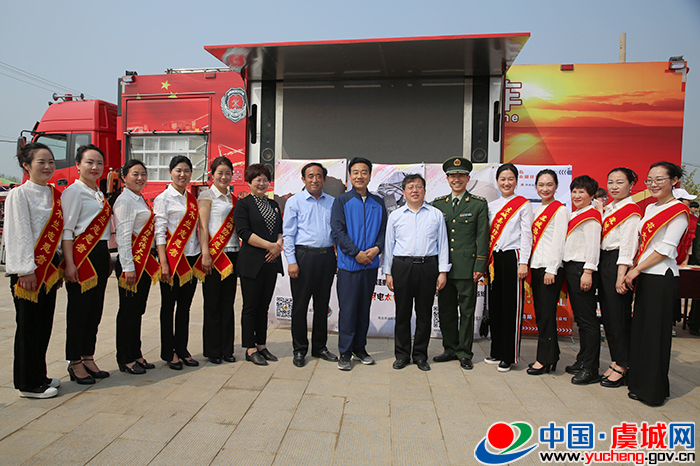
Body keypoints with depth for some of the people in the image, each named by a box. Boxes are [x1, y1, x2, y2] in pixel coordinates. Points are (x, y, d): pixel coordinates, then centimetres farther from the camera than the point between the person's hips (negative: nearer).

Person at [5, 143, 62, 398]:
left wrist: (60, 266, 12)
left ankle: (39, 376, 25)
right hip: (27, 268, -6)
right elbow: (20, 234, -14)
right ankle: (28, 383, 13)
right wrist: (26, 270, -17)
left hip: (49, 266, 7)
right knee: (28, 325, 2)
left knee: (45, 323, 12)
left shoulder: (55, 194, 11)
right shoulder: (19, 194, -8)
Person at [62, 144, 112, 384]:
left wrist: (108, 258, 18)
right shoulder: (73, 191, -7)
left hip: (100, 254, 8)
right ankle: (75, 363, 13)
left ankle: (88, 359, 22)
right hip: (82, 254, -8)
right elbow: (67, 229, -12)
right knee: (79, 309, 0)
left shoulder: (99, 194, 17)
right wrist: (69, 263, -18)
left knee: (95, 309, 11)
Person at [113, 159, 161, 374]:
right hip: (131, 262, -9)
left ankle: (136, 355, 24)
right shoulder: (124, 200, -11)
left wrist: (148, 261, 17)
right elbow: (123, 236, -17)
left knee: (138, 309, 14)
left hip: (145, 261, 9)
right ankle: (125, 359, 13)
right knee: (128, 310, 1)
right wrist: (128, 267, -20)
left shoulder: (140, 200, 16)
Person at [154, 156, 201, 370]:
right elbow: (160, 232, -9)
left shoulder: (192, 199, 13)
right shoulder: (163, 198, -3)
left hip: (192, 257, 5)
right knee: (169, 306, 5)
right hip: (173, 257, -5)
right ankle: (169, 352, 16)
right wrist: (163, 263, -15)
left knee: (185, 306, 11)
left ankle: (182, 350, 21)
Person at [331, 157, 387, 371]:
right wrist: (356, 253, -14)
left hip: (371, 264, 4)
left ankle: (360, 348, 25)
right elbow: (338, 231, -7)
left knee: (364, 307, 12)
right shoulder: (341, 201, 1)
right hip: (348, 263, -3)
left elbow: (383, 229, 10)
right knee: (347, 309, -1)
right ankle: (345, 353, 10)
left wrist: (377, 248, -9)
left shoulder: (378, 203, 11)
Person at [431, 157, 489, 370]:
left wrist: (479, 267, -8)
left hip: (467, 268, -3)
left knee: (467, 311, 5)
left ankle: (464, 353, 17)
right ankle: (450, 349, 25)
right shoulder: (438, 203, 11)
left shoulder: (479, 204, 2)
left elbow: (482, 237, -2)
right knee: (445, 310, 10)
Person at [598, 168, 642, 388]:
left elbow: (628, 245, -15)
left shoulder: (632, 211, -9)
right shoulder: (608, 209, 16)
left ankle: (621, 368, 8)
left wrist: (621, 275, -19)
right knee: (607, 315, 11)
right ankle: (615, 362, 22)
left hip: (618, 264, -9)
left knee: (619, 316, -2)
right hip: (603, 262, 9)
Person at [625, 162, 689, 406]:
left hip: (661, 277, -8)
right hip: (644, 276, 8)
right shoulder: (650, 208, 15)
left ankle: (654, 389, 12)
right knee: (641, 328, 12)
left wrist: (636, 269, -13)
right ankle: (640, 383, 25)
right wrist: (635, 271, 7)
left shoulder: (679, 211, -9)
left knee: (656, 331, 0)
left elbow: (666, 249, -15)